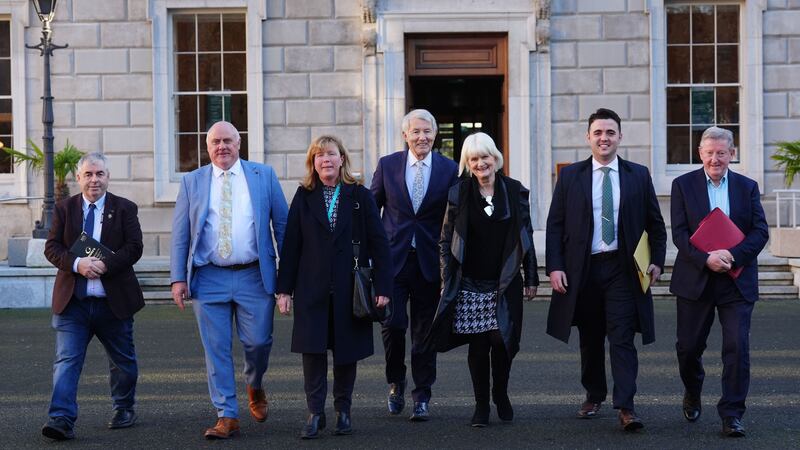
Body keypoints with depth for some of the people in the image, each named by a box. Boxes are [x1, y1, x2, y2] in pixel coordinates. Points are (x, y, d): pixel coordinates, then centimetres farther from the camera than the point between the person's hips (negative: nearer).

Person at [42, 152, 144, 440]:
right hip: (72, 301, 0)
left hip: (114, 301, 0)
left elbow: (134, 247, -6)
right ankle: (61, 420, -16)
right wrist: (77, 264, -19)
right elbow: (52, 248, 0)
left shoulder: (125, 208, 3)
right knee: (66, 360, -11)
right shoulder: (64, 209, 7)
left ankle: (124, 409, 35)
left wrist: (105, 264, -21)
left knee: (122, 360, 15)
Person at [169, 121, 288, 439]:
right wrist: (178, 278, -1)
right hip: (208, 278, 1)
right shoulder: (192, 182, 8)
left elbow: (282, 224, 7)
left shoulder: (264, 176, 6)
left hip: (254, 277, -1)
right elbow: (180, 234, 6)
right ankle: (227, 416, 9)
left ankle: (255, 386, 31)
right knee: (216, 350, 1)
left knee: (258, 342, -1)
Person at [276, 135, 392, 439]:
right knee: (312, 349, -4)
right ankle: (315, 413, 3)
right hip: (312, 289, 0)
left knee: (347, 350, 6)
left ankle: (343, 410, 19)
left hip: (349, 288, 0)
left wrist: (382, 287, -5)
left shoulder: (360, 196, 3)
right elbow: (291, 245, 5)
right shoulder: (304, 197, 6)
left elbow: (378, 243, 1)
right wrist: (284, 289, 0)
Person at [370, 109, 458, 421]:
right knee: (392, 323, -5)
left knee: (425, 330, 5)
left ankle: (421, 397, 15)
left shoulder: (449, 170, 1)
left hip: (430, 262, 0)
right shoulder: (387, 165, 2)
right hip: (393, 257, 0)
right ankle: (395, 383, 20)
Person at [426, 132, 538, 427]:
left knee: (503, 341, -1)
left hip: (506, 283, 1)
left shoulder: (515, 191, 4)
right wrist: (447, 281, 0)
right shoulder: (458, 194, 2)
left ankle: (501, 395, 24)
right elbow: (445, 241, 6)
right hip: (471, 286, 0)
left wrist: (531, 278, 7)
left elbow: (526, 237, 9)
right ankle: (481, 405, 14)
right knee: (478, 345, 1)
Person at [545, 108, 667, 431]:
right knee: (590, 339, 11)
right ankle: (593, 396, 25)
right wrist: (555, 267, -5)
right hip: (582, 269, 1)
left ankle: (626, 407, -10)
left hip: (623, 269, -1)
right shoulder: (570, 176, 5)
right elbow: (555, 225, 3)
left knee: (622, 338, -7)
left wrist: (657, 260, 1)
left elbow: (655, 224, 11)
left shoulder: (639, 175, 6)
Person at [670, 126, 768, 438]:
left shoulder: (747, 187, 6)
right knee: (688, 347, 9)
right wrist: (705, 259, -20)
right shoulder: (683, 185, 2)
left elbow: (760, 231, -1)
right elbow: (679, 233, -5)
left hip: (737, 281, 0)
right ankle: (692, 393, 38)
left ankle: (731, 413, 1)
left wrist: (732, 255, -17)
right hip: (695, 280, 0)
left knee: (737, 347, -7)